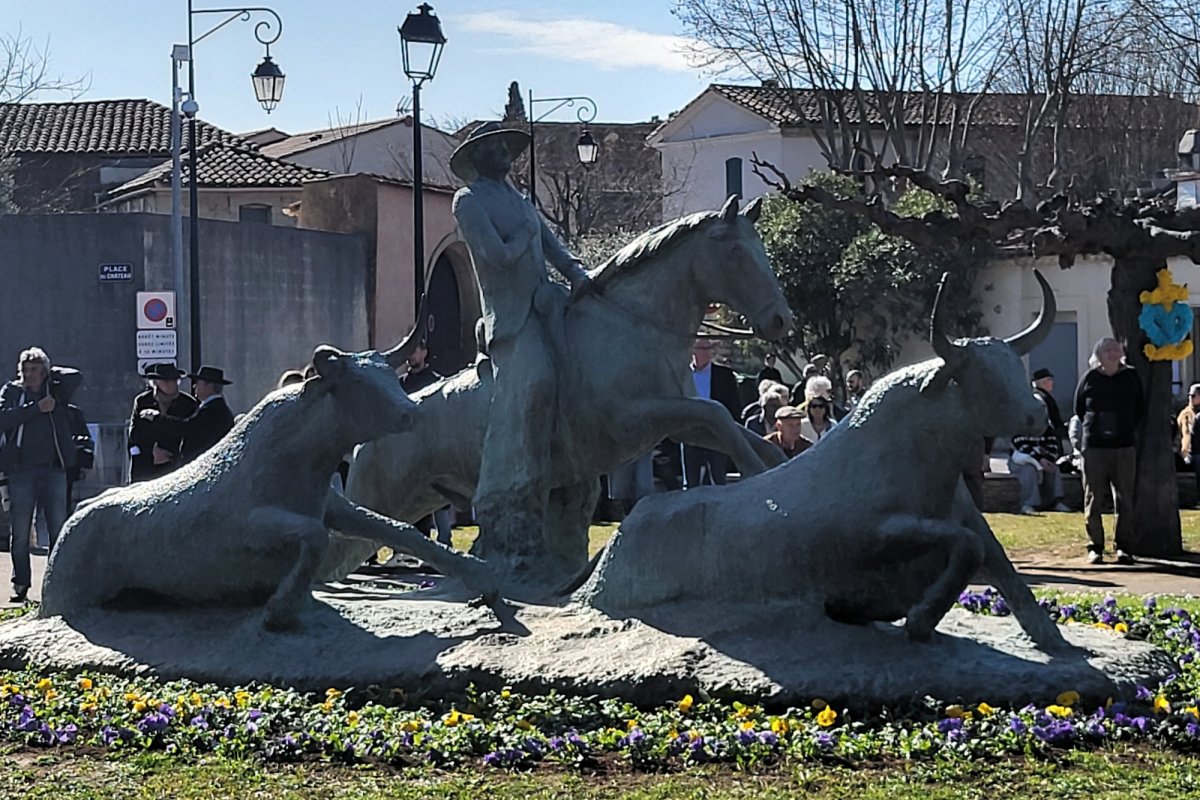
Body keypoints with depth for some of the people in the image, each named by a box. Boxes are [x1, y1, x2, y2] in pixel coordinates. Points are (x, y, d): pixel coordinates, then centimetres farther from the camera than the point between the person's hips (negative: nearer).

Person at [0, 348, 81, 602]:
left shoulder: (55, 390, 11)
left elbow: (76, 377, -3)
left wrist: (50, 373, 6)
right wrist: (37, 408, -12)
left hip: (53, 469, 1)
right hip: (21, 471, -1)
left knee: (59, 530, 0)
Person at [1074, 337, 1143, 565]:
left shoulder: (1131, 377, 6)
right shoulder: (1089, 378, 2)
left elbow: (1139, 409, 16)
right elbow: (1079, 409, 12)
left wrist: (1128, 430, 10)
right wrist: (1093, 428, 8)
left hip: (1124, 446, 1)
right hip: (1094, 446, -1)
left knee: (1125, 499, 0)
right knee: (1092, 499, 1)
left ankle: (1123, 546, 6)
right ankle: (1095, 547, 8)